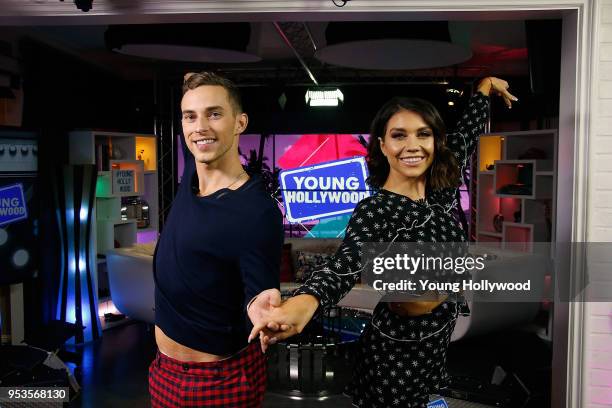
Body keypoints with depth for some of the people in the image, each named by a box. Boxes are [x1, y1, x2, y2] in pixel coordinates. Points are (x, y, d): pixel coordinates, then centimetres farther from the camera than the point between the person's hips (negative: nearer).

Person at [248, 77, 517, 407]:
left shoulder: (442, 191, -4)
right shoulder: (375, 210, -23)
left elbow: (466, 134, 13)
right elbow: (343, 267, -41)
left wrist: (486, 85, 25)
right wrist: (301, 306, -61)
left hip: (438, 345, 6)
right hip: (396, 352, -6)